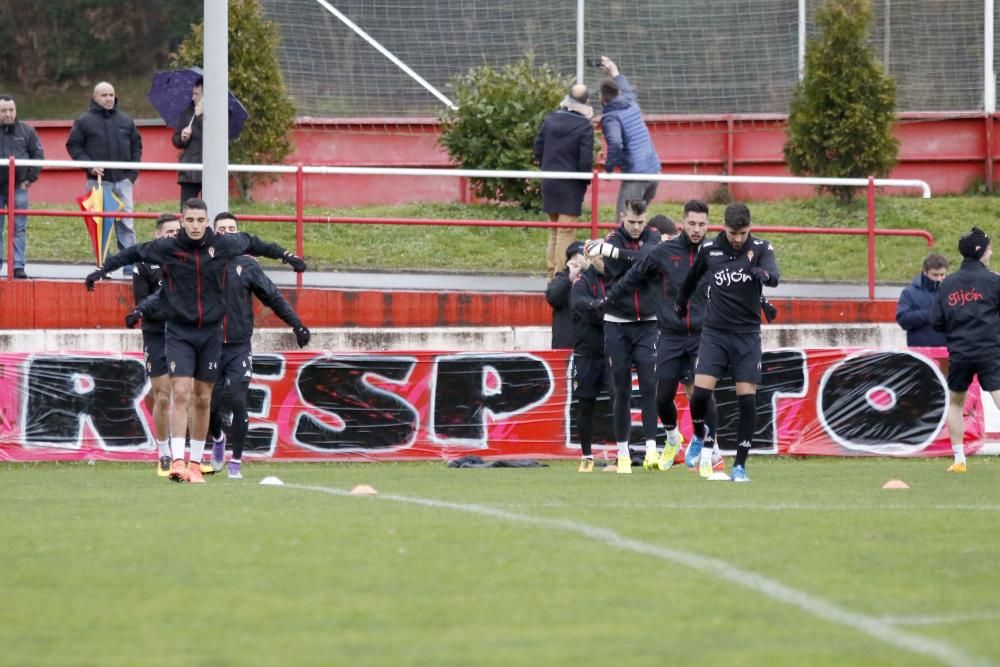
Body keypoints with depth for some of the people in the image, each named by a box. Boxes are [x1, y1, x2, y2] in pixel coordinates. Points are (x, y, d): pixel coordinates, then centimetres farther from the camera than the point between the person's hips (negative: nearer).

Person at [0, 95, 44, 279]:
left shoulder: (27, 131, 4)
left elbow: (38, 156, 7)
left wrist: (30, 179, 0)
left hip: (18, 188, 0)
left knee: (19, 229, -1)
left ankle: (18, 266, -1)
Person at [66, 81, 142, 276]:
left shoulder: (125, 121, 11)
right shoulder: (85, 121, 2)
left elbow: (136, 145, 18)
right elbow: (73, 146, 2)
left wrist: (133, 172, 7)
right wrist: (89, 165, -10)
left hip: (123, 180, 3)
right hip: (98, 180, -3)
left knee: (126, 224, 0)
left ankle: (130, 268, 1)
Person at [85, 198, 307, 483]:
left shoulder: (223, 245, -3)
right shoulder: (166, 248, -7)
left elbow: (251, 243, 17)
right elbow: (133, 253, 9)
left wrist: (283, 255, 26)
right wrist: (104, 269, 7)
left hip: (211, 332, 2)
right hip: (179, 333, -2)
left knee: (203, 400, 7)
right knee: (181, 395, -15)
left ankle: (196, 464, 17)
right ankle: (177, 461, -16)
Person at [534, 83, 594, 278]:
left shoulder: (550, 120, 3)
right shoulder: (585, 127, -14)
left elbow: (538, 148, 9)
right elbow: (586, 160, -16)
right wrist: (587, 180, 2)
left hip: (549, 182, 6)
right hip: (571, 185, -6)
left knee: (554, 228, 18)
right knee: (566, 230, -3)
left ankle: (552, 270, 23)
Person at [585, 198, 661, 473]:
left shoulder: (653, 237, 2)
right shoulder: (613, 240, -2)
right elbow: (616, 270, -17)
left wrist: (615, 252, -25)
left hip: (647, 324, 1)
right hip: (617, 325, -1)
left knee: (649, 385, -11)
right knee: (621, 390, 3)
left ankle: (651, 449, -14)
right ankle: (622, 453, 12)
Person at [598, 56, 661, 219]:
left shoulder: (610, 117, -9)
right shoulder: (631, 105, 13)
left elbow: (615, 144, -26)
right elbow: (627, 91, 38)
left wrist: (609, 167, -12)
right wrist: (615, 73, 52)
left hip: (635, 175, -7)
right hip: (654, 171, 7)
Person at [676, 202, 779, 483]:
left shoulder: (760, 248, -5)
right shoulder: (708, 250, 0)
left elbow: (774, 276, -24)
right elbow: (692, 278, 19)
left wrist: (763, 273, -47)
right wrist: (681, 304, 32)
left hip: (747, 335, -1)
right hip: (715, 333, 1)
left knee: (747, 399, -6)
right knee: (701, 392, -14)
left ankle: (740, 465, 4)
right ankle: (703, 439, 15)